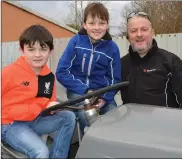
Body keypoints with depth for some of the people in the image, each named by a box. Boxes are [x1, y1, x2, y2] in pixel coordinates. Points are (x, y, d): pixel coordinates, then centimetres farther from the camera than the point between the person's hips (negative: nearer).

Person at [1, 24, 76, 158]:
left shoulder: (49, 76, 2)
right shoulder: (10, 72, -15)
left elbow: (50, 101, 11)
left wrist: (52, 106, -11)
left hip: (34, 121, 6)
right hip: (10, 125, -6)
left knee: (69, 117, -9)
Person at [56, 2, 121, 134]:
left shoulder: (112, 47, -3)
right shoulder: (76, 41, -7)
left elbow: (115, 79, 3)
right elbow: (61, 73, -9)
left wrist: (105, 98, -15)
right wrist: (85, 90, -16)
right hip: (78, 91, -2)